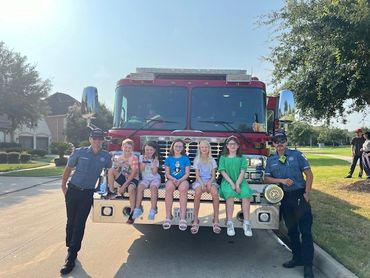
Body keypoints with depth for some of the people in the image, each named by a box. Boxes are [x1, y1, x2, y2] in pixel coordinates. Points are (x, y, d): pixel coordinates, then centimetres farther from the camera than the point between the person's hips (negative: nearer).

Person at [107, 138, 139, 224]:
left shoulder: (134, 158, -11)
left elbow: (133, 174, -16)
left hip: (133, 179, -5)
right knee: (111, 170, -19)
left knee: (131, 188, -38)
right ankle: (112, 193, -8)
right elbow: (117, 172, 4)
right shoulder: (119, 158, 4)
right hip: (123, 177, 5)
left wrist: (124, 185, -20)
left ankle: (131, 213, -27)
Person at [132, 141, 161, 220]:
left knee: (153, 187, -33)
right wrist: (145, 160, -14)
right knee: (140, 187, -30)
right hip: (145, 178, 1)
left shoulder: (156, 159, 1)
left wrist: (155, 163, -18)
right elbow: (141, 169, -9)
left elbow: (154, 173, -10)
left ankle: (153, 210, -29)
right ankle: (138, 208, -23)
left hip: (155, 178, -1)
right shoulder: (141, 157, 3)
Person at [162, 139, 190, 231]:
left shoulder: (185, 159, 9)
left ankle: (182, 218, -38)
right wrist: (173, 179, -14)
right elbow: (167, 173, 7)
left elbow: (187, 173, 2)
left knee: (183, 189, -37)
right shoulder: (168, 159, 12)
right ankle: (168, 217, -32)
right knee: (169, 188, -36)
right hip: (171, 179, 1)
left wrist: (180, 180, -16)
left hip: (183, 180, -1)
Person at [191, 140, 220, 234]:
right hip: (200, 181, 0)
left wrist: (209, 183, -16)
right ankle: (195, 220, -30)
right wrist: (202, 184, -17)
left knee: (215, 193, -35)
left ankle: (216, 220, -28)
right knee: (198, 192, -37)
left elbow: (213, 175, 5)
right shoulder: (197, 160, 8)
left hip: (210, 181, 1)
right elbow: (197, 175, 2)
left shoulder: (212, 161, 10)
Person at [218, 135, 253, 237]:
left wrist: (237, 184, -13)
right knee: (229, 194, -34)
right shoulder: (223, 158, 13)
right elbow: (223, 172, 2)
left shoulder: (242, 158, 16)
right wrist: (231, 183, -12)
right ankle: (229, 223, -29)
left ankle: (246, 223, -28)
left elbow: (242, 172, 3)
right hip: (227, 181, -1)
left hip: (240, 181, 1)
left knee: (246, 193, -31)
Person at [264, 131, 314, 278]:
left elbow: (309, 174, -1)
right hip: (284, 198, 4)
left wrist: (307, 193, -8)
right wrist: (281, 180, -13)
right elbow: (267, 178, 3)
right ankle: (297, 257, 27)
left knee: (305, 230, -4)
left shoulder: (297, 154, -1)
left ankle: (308, 265, 3)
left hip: (299, 195, -3)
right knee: (291, 230, 13)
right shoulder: (271, 160, 8)